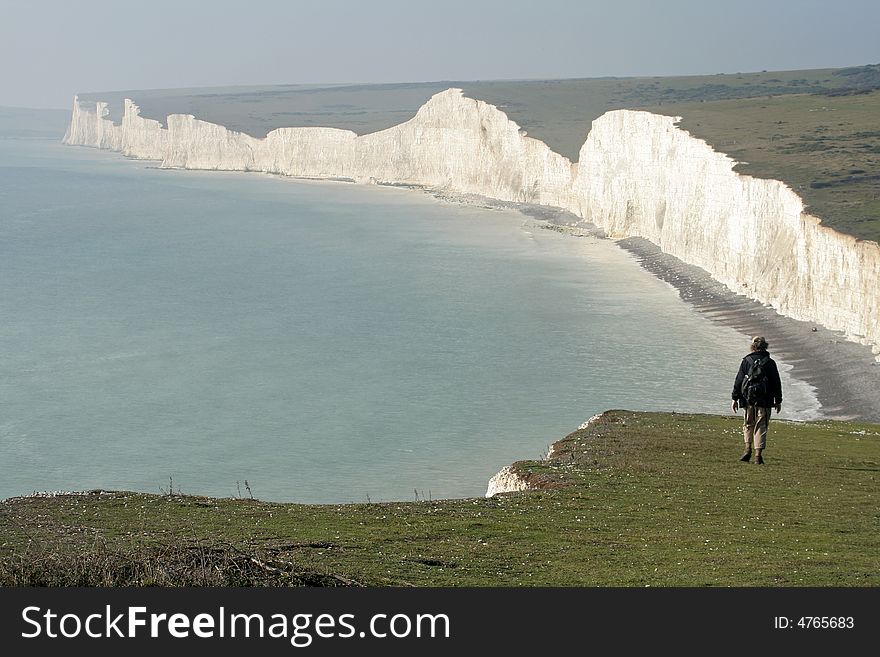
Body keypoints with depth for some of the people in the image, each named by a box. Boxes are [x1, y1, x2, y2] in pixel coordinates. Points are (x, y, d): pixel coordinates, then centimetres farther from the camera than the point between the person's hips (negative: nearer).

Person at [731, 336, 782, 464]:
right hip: (764, 401, -1)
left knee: (748, 424, 18)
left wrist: (735, 398, 4)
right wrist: (778, 400, 11)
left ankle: (748, 449, 5)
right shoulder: (770, 363, -1)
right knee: (761, 427, 3)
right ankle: (758, 454, -2)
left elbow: (738, 381, -1)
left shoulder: (746, 361, -1)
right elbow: (776, 383, 3)